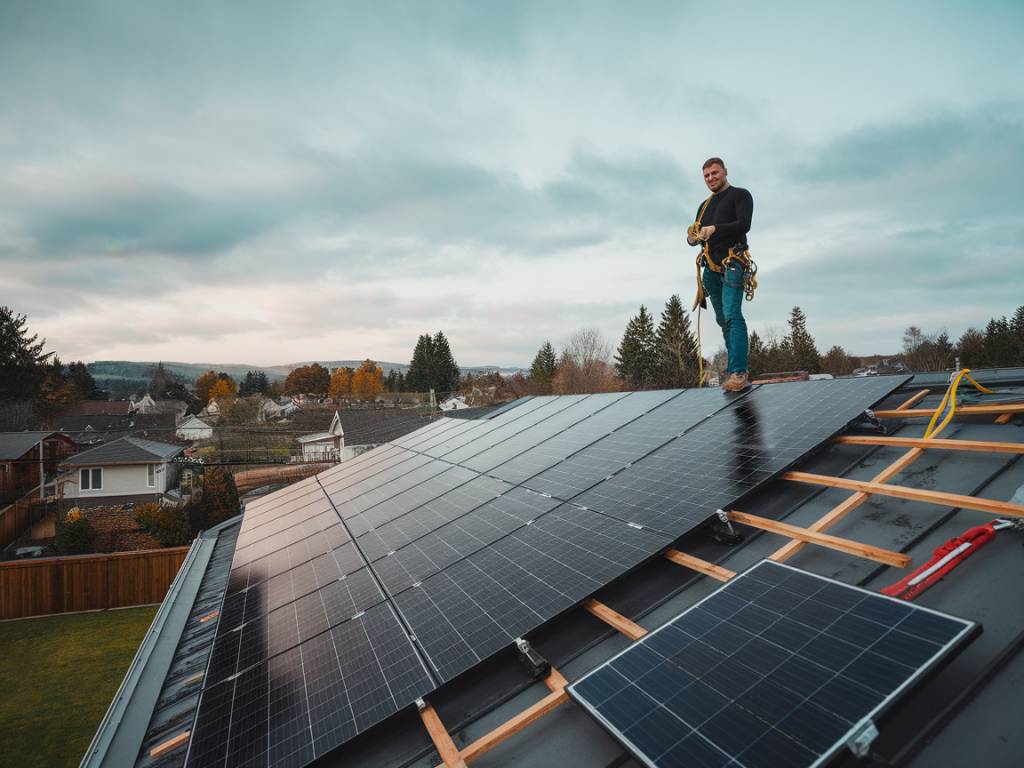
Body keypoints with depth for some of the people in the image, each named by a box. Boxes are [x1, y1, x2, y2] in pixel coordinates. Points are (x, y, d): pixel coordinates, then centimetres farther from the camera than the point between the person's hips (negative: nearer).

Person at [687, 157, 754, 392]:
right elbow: (695, 235, 21)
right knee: (722, 319, 6)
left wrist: (715, 229, -26)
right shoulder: (705, 205, 26)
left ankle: (738, 372, -23)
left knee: (732, 316, -19)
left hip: (732, 263, -7)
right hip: (711, 267, 7)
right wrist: (692, 238, -4)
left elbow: (744, 224, -11)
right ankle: (737, 368, 13)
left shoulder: (740, 195, 6)